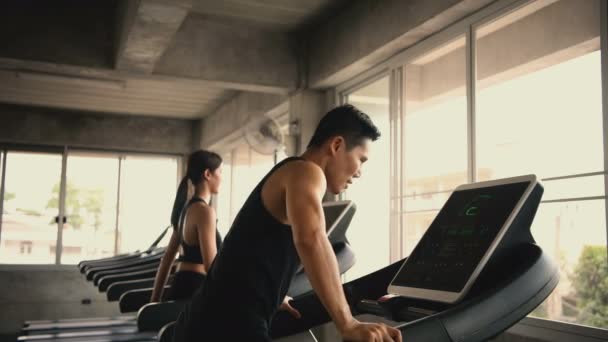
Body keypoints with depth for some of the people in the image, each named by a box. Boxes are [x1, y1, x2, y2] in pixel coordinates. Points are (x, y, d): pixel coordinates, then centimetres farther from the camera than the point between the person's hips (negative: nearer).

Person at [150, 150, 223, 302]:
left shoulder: (186, 209, 15)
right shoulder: (204, 211, -13)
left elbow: (167, 258, 17)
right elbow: (211, 265, -20)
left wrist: (155, 299, 20)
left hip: (180, 288, 9)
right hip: (194, 291, -9)